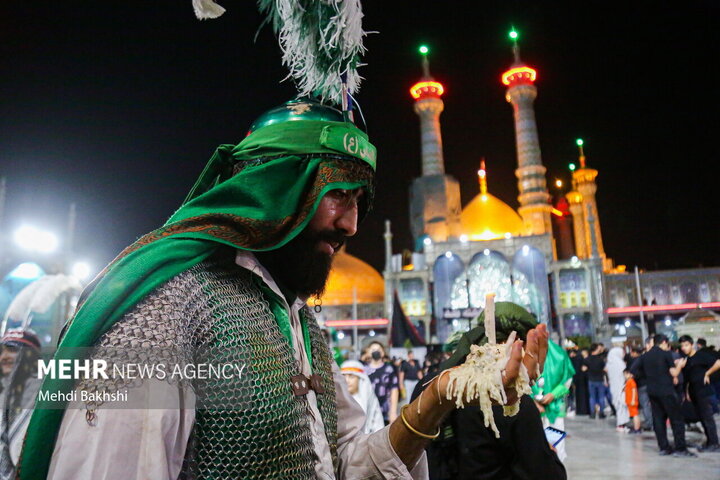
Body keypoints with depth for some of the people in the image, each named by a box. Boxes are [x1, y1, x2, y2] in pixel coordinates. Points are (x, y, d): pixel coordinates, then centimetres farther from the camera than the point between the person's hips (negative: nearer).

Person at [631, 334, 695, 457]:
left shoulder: (645, 356, 9)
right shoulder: (666, 354, -6)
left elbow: (634, 371, 14)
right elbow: (674, 373, -7)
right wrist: (679, 365, 12)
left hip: (652, 391, 6)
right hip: (666, 391, -6)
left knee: (658, 419, 9)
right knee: (677, 419, 2)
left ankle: (664, 447, 11)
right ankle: (680, 448, 1)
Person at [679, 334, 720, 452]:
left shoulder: (701, 355, -9)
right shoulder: (686, 360, 12)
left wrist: (707, 373, -12)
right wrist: (687, 392, 14)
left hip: (703, 391, -8)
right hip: (693, 393, 8)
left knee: (707, 417, -5)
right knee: (702, 418, 11)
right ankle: (709, 442, 18)